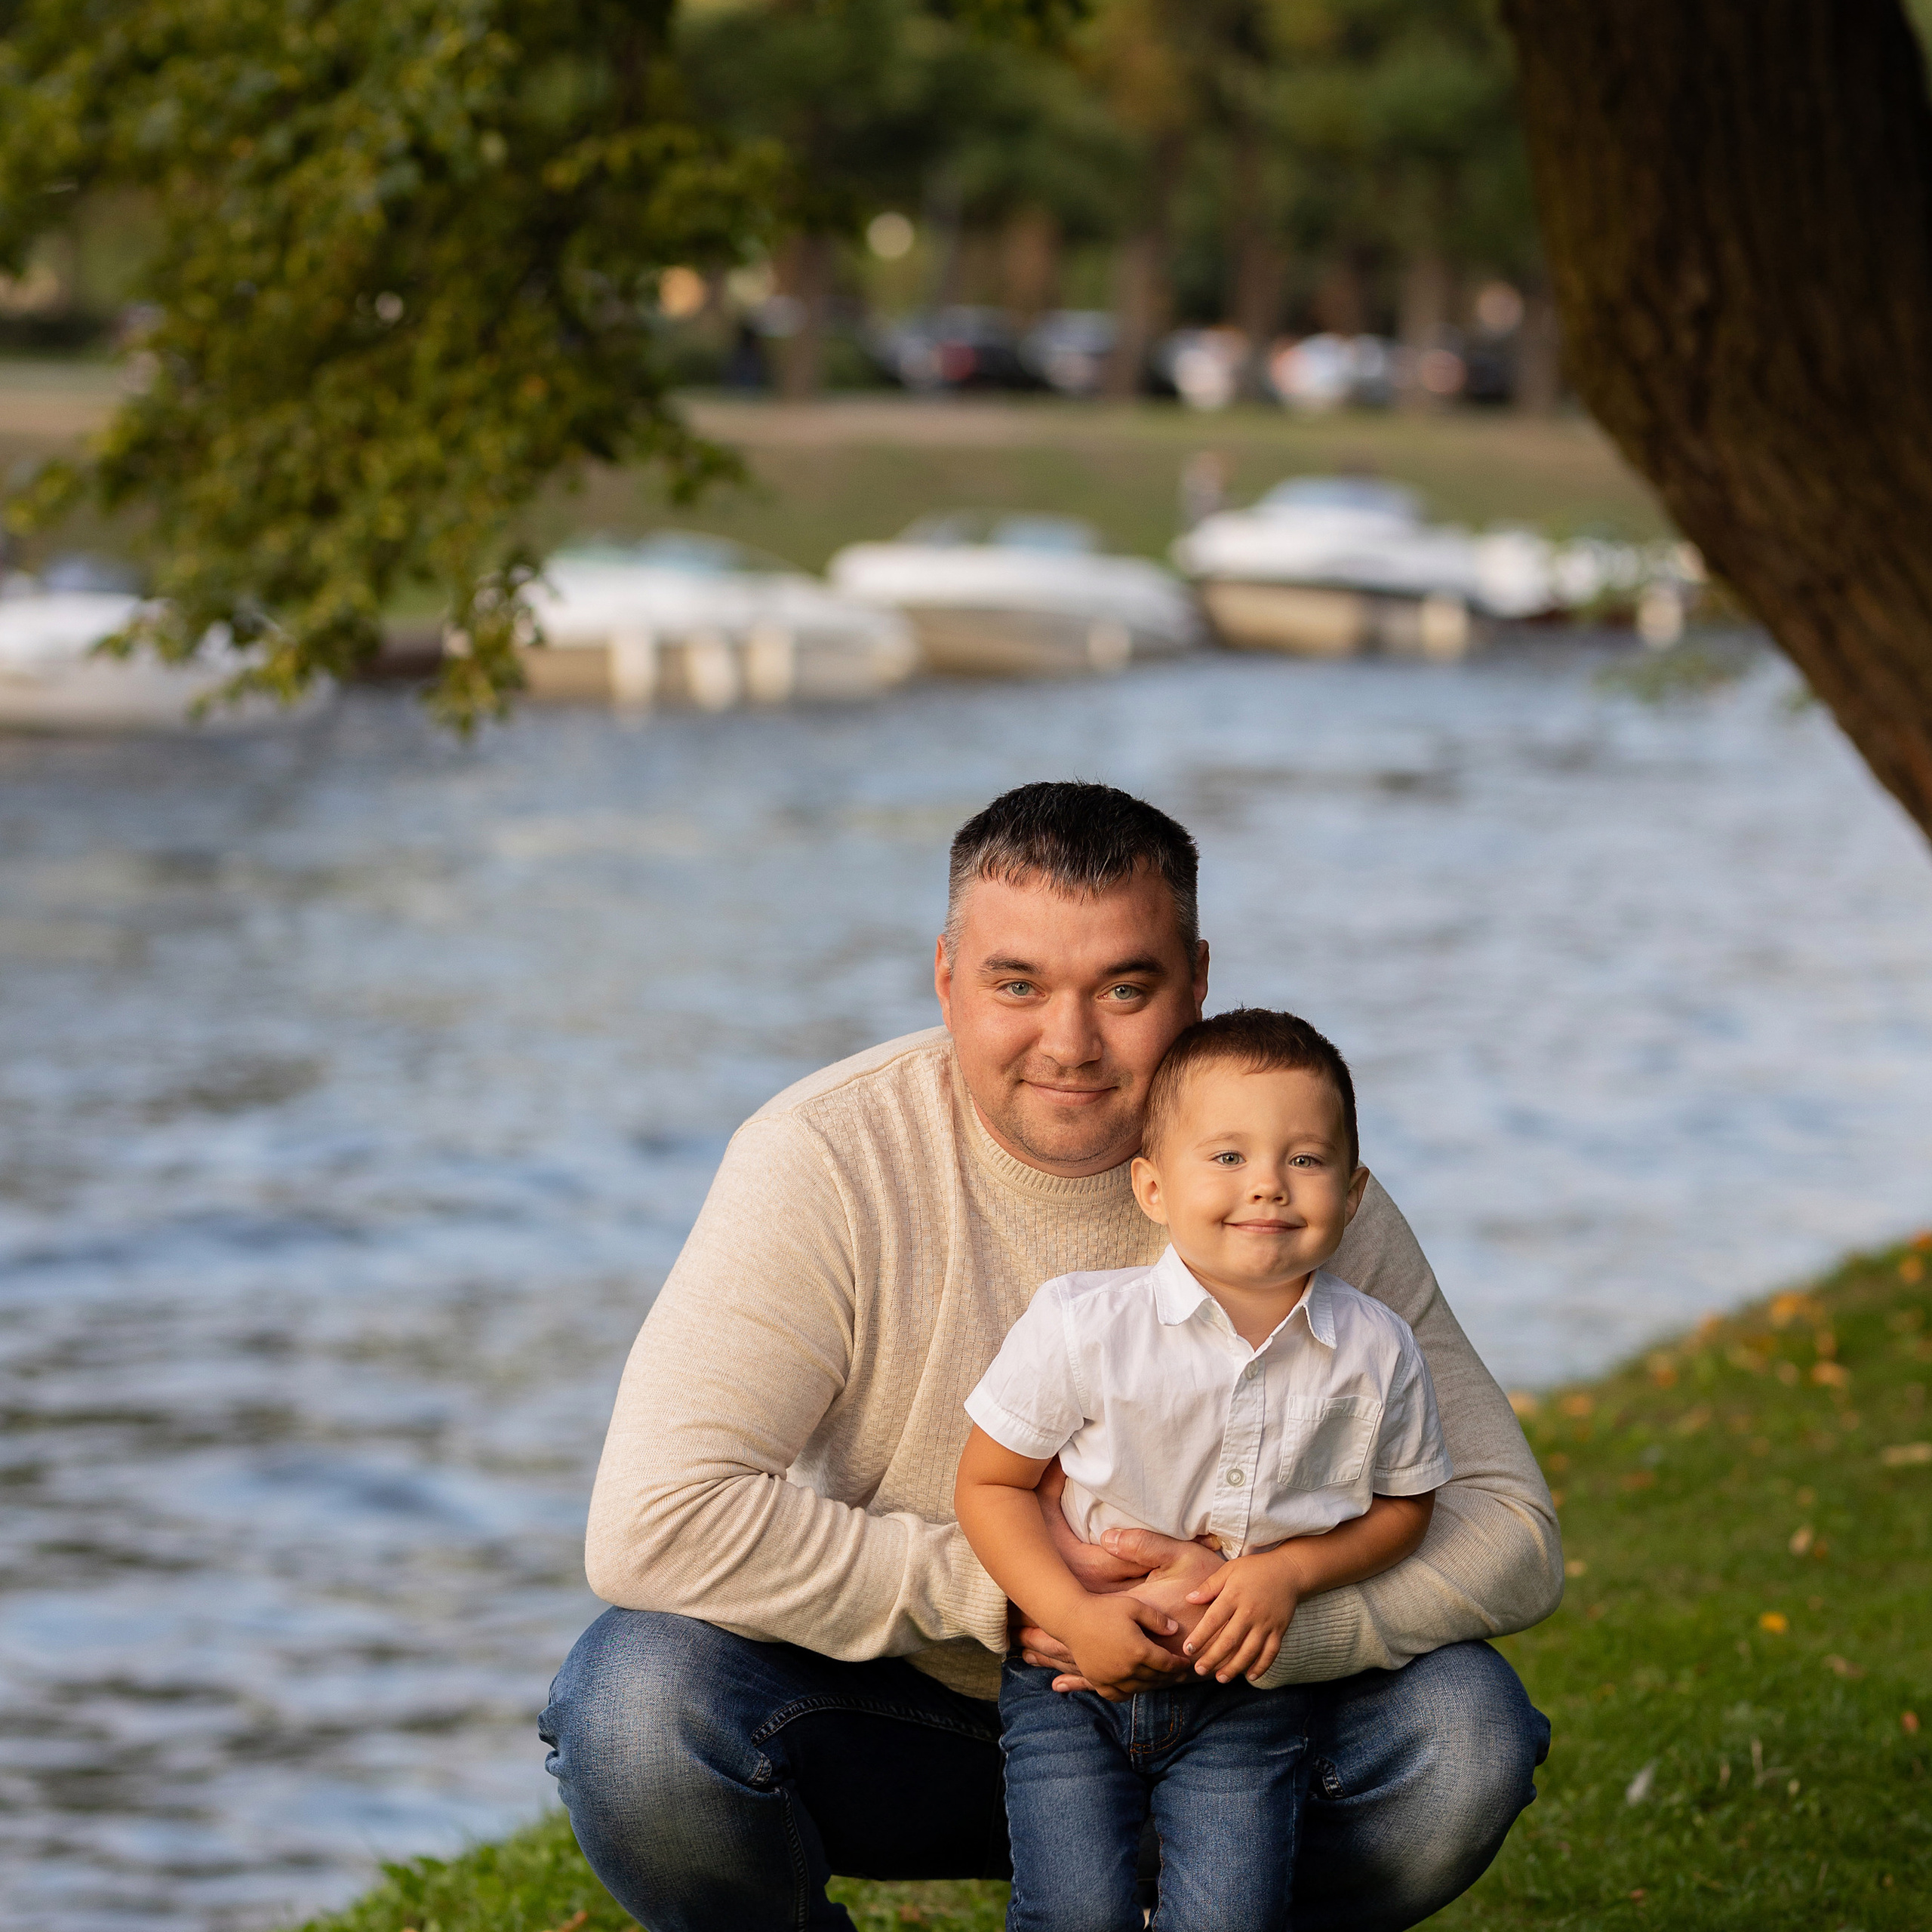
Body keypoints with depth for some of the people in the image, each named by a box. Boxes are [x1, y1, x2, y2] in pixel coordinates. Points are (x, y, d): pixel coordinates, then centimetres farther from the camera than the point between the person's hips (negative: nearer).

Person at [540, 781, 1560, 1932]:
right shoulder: (826, 1164, -20)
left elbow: (1512, 1537, -14)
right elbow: (653, 1524, -30)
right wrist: (995, 1588, -28)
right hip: (893, 1714, -1)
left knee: (1464, 1728, -23)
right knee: (640, 1705, -31)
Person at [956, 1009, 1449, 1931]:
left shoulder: (1376, 1353, -8)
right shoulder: (1081, 1326, -14)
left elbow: (1403, 1506, 6)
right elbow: (989, 1482, -6)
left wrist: (1289, 1572, -12)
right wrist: (1074, 1614, -19)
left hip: (1248, 1694, 1)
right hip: (1076, 1679, -1)